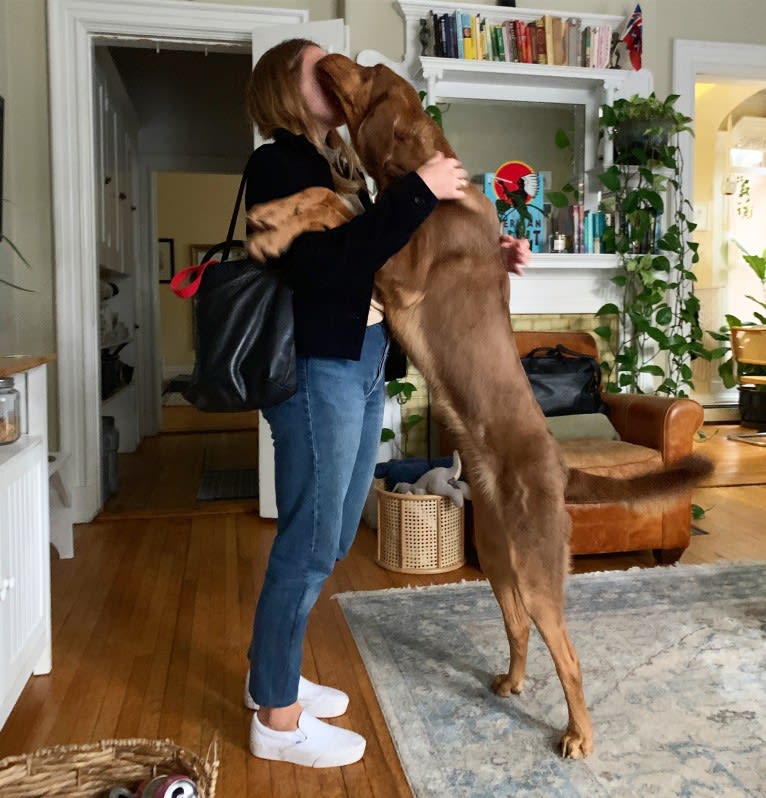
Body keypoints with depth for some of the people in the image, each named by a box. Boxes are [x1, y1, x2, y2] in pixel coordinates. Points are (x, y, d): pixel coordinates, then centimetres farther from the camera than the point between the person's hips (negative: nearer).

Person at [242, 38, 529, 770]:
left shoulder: (335, 165, 18)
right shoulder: (277, 165, -8)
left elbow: (389, 260, 19)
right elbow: (329, 267, -23)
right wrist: (418, 192, -20)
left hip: (361, 366, 9)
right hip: (317, 371, -9)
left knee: (328, 539, 16)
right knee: (308, 543, -1)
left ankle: (272, 675, 34)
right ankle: (277, 718, 17)